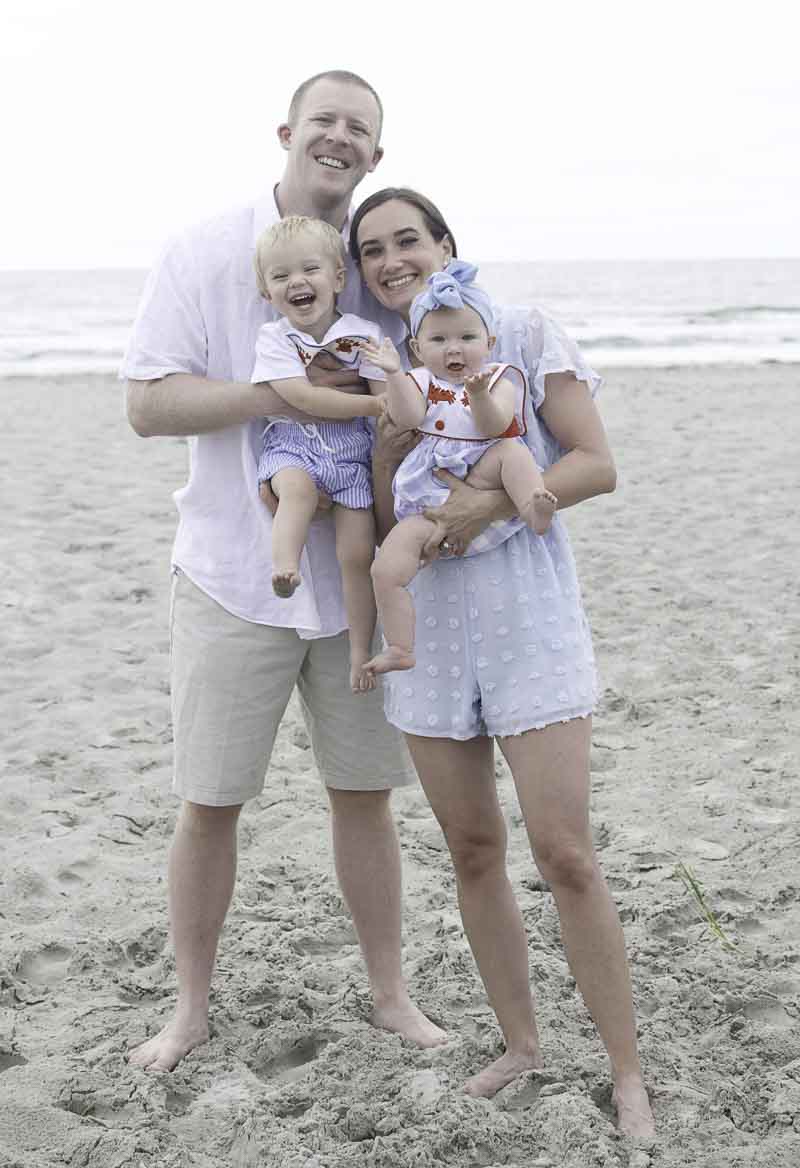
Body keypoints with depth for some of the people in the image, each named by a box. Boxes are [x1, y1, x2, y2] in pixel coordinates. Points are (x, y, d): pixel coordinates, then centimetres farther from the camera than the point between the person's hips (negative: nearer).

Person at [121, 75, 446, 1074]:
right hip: (233, 577, -2)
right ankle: (191, 1007, 25)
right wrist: (277, 396, -21)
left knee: (364, 794, 11)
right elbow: (147, 403, -10)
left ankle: (390, 993, 28)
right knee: (208, 803, 6)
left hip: (356, 575, 3)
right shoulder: (205, 254, -4)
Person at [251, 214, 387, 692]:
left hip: (350, 454, 0)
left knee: (358, 554, -5)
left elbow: (391, 403, -1)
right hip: (292, 445, 0)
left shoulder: (364, 334, 1)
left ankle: (361, 652, 7)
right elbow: (303, 397, -14)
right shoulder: (274, 337, -1)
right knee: (298, 489, -38)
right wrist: (371, 404, -15)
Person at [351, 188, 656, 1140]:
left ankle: (628, 1074, 5)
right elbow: (384, 528, 8)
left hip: (529, 622, -4)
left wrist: (488, 503, -18)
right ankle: (520, 1043, 26)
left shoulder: (523, 334, -1)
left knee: (564, 854, -8)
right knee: (472, 852, 10)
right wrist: (386, 450, -11)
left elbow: (597, 465, -6)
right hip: (430, 631, 5)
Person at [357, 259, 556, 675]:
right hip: (428, 503, 1)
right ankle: (399, 649, -10)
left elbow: (494, 427, -16)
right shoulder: (420, 381, 6)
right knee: (386, 569, -17)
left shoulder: (499, 380, 3)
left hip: (481, 480, -1)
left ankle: (535, 509, -40)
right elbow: (408, 417, -15)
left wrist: (478, 394, -34)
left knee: (513, 451, -27)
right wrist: (394, 374, -28)